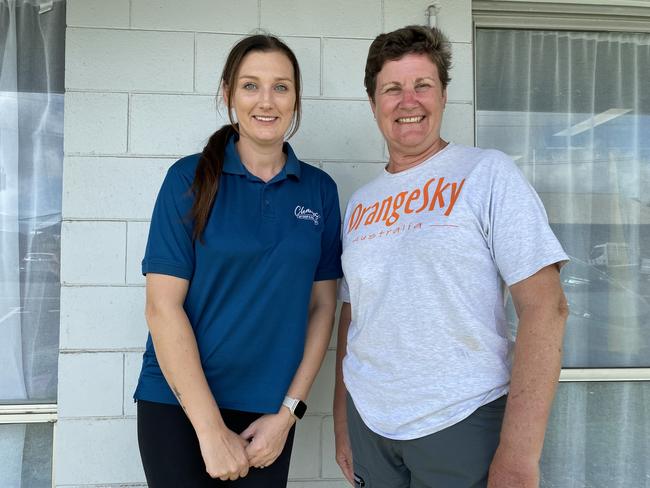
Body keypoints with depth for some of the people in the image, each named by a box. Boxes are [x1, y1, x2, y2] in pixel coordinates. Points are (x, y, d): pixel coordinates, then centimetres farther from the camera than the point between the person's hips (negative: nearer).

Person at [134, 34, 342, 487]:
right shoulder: (190, 178, -7)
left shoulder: (320, 189, 0)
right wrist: (212, 429, -13)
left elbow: (322, 305, 2)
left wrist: (288, 412, -5)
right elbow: (163, 306, -11)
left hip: (268, 411, 2)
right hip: (178, 403, -2)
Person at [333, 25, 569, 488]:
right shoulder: (359, 203, 7)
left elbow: (545, 305, -14)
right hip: (368, 421, 5)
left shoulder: (488, 173, -8)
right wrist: (342, 424, 11)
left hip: (463, 420, -4)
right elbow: (352, 315, 11)